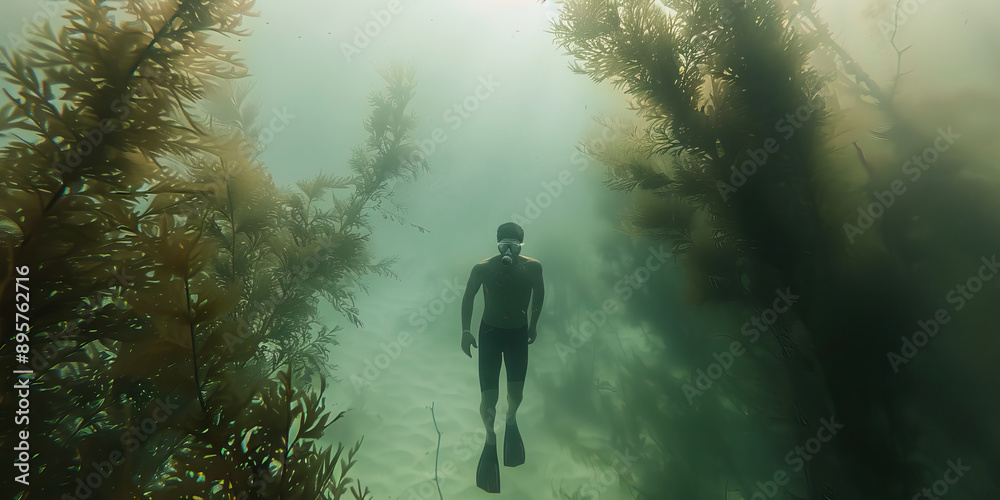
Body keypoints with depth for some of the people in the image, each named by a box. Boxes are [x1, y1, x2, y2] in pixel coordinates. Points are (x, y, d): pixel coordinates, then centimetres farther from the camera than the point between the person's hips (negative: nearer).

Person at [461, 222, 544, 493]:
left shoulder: (533, 267, -15)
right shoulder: (482, 268, -20)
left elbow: (538, 293, 5)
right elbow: (468, 296, -3)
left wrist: (534, 324, 12)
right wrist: (466, 331, -6)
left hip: (519, 333, 2)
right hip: (490, 332, -1)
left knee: (516, 394, 10)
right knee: (489, 398, -4)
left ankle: (511, 420, 47)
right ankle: (490, 438, 28)